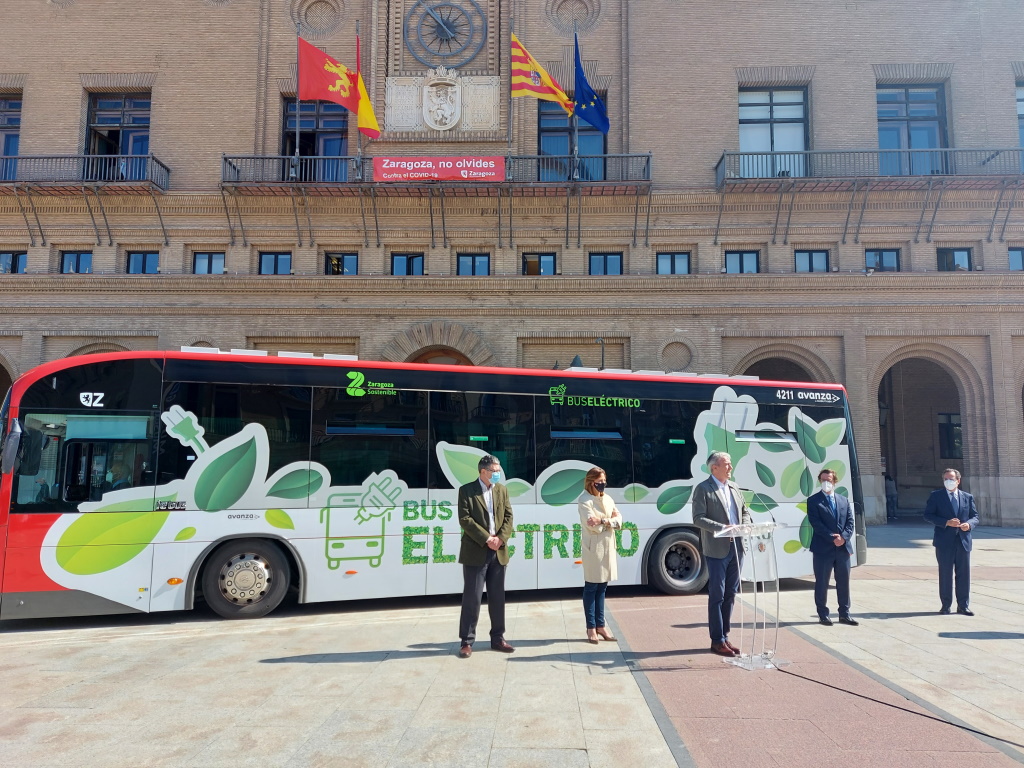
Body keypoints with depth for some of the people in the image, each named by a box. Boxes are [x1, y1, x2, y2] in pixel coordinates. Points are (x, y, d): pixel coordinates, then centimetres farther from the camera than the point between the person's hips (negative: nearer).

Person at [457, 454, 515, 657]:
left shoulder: (502, 490, 10)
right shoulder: (466, 490, -5)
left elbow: (508, 516, 6)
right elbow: (464, 519, -12)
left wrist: (500, 538, -10)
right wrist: (486, 539, -17)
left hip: (498, 552, 5)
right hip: (475, 552, -5)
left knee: (497, 597, 10)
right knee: (472, 598, -1)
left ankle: (497, 638, 21)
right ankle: (467, 641, 9)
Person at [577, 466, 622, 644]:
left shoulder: (608, 499, 13)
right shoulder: (584, 500, -8)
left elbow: (619, 519, 2)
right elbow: (592, 525, -18)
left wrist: (605, 521, -15)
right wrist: (609, 521, -8)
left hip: (608, 546, 7)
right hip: (593, 547, -6)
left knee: (602, 587, 11)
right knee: (591, 588, 0)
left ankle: (600, 625, 17)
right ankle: (591, 627, 6)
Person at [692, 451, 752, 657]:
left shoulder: (734, 487, 14)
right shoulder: (703, 489, -7)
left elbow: (745, 511, 21)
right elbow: (698, 518, -13)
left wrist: (745, 525, 0)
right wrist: (722, 527, -21)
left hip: (736, 547, 6)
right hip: (717, 550, -6)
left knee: (730, 594, 12)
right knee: (717, 595, 0)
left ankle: (724, 636, 22)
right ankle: (717, 640, 8)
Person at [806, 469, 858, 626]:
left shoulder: (844, 500, 13)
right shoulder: (813, 501, -1)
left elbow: (850, 522, 7)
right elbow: (816, 523, -10)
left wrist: (843, 537, -11)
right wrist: (832, 538, -18)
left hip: (843, 547, 4)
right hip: (823, 548, -4)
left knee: (844, 582, 10)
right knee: (822, 583, 2)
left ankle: (844, 614, 20)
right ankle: (823, 615, 11)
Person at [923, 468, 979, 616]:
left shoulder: (968, 497, 12)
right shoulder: (936, 496, 2)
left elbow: (975, 516, 11)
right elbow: (928, 515, -4)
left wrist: (969, 524, -11)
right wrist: (946, 522, -16)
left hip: (963, 541, 3)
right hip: (944, 542, -3)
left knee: (964, 574, 6)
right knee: (945, 574, 3)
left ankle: (963, 606, 15)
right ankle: (945, 605, 13)